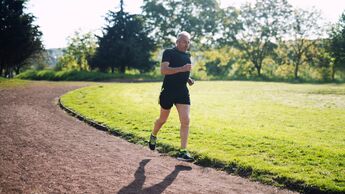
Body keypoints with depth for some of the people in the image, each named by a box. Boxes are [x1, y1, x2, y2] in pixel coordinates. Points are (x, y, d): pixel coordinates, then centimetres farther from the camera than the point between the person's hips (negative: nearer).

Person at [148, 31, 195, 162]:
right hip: (168, 91, -5)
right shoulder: (169, 52, -8)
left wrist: (189, 79, 8)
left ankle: (183, 152, -5)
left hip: (183, 92, 5)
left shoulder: (187, 55, 14)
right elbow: (163, 70, -22)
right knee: (163, 119, 13)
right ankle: (153, 136, 45)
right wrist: (182, 69, -30)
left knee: (185, 121, -9)